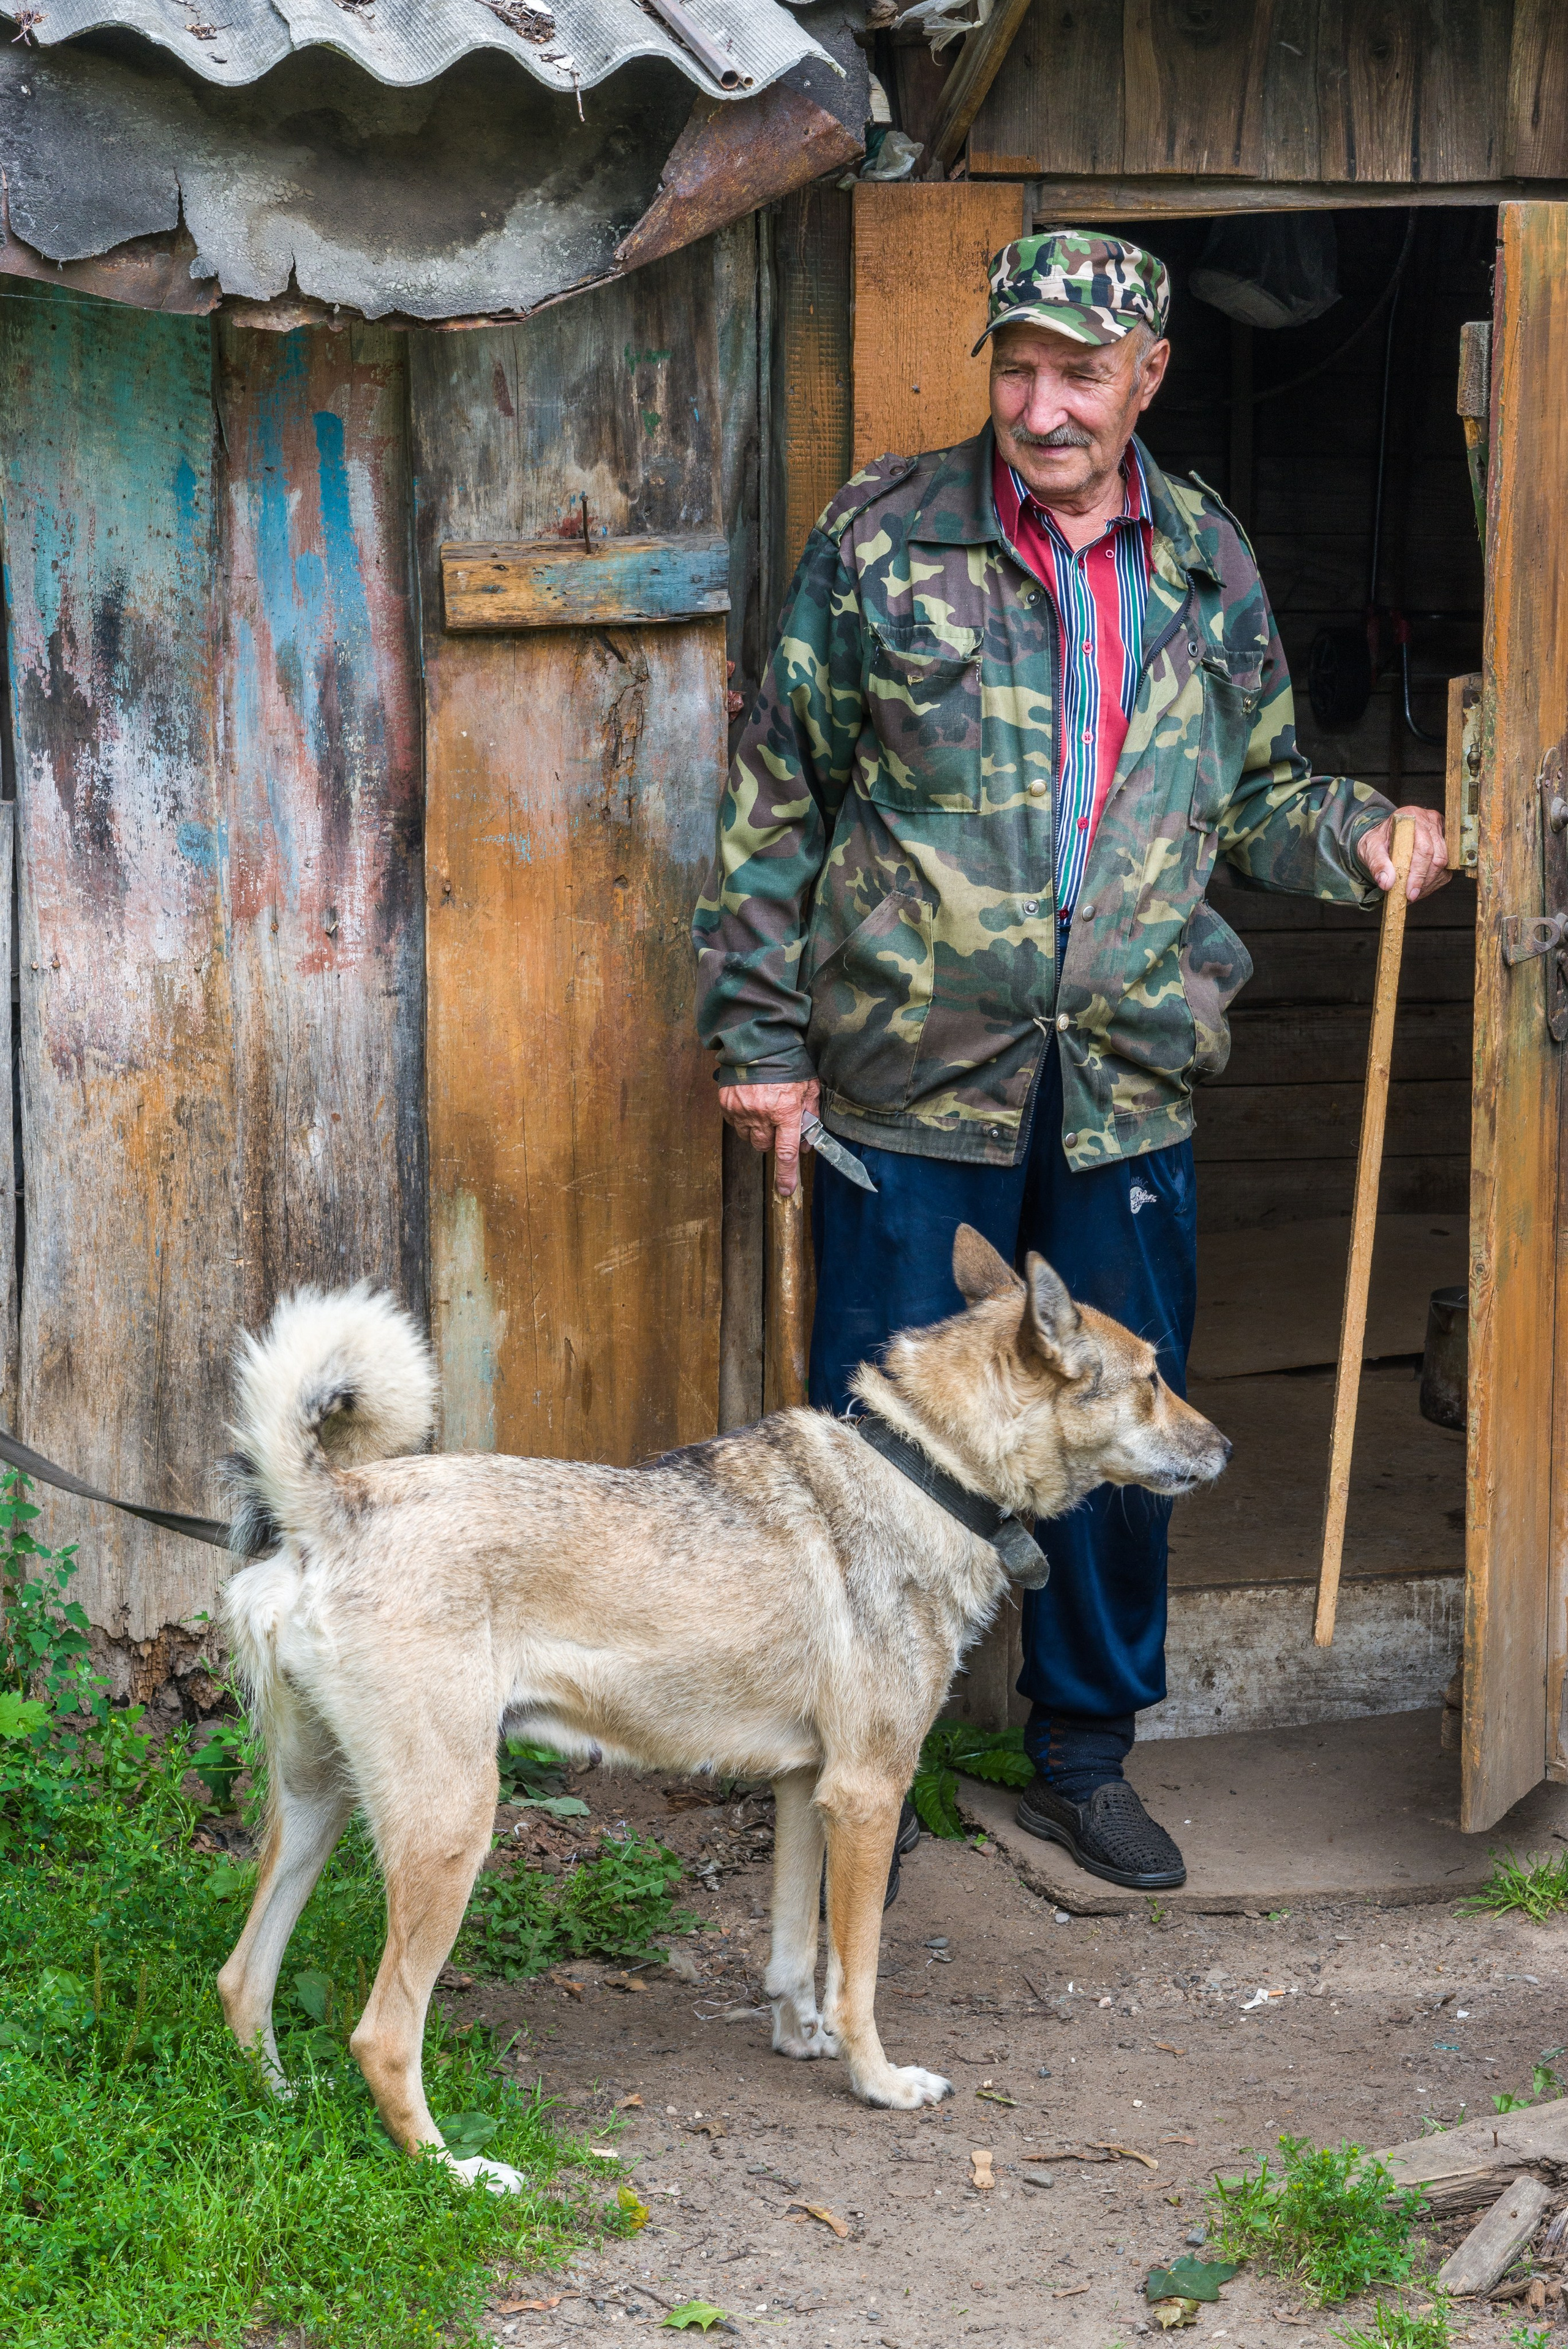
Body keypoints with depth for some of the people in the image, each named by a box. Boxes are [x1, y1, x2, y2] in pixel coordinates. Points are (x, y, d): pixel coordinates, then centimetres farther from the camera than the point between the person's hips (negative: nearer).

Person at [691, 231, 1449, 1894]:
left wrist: (1358, 836, -2)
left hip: (1128, 1089, 3)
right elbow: (776, 801, 1)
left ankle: (1083, 1757, 29)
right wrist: (760, 1037, -1)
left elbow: (1254, 794, 19)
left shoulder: (1207, 569, 7)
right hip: (912, 1083, -3)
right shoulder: (884, 540, -3)